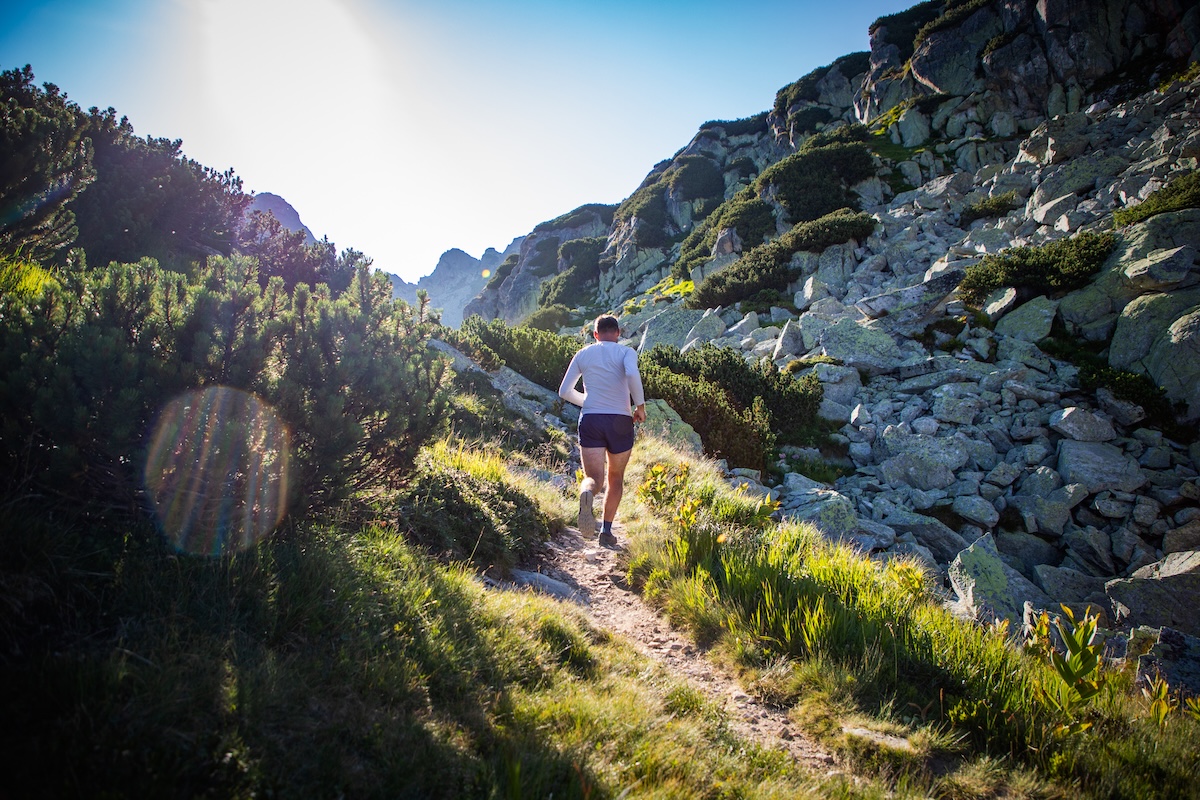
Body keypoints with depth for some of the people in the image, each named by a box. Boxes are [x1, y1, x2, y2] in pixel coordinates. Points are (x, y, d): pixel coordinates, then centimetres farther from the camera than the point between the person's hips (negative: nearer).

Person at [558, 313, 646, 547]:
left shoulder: (583, 355, 11)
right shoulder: (626, 352, 2)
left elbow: (564, 391, 10)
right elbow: (632, 374, -21)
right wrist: (640, 406, -9)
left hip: (590, 421, 1)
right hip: (620, 422, -1)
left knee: (593, 477, 0)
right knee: (615, 478, 17)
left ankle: (587, 494, -36)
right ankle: (606, 531, 16)